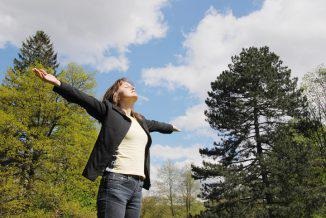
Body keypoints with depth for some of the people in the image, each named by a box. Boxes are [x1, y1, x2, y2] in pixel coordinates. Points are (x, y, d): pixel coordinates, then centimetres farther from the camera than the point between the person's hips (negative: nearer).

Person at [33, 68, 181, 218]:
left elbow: (154, 125, 43)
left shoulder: (140, 120, 24)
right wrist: (57, 83, -19)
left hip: (137, 186, 7)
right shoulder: (110, 110, 5)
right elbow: (83, 99, -6)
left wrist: (171, 127, 62)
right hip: (116, 182, -6)